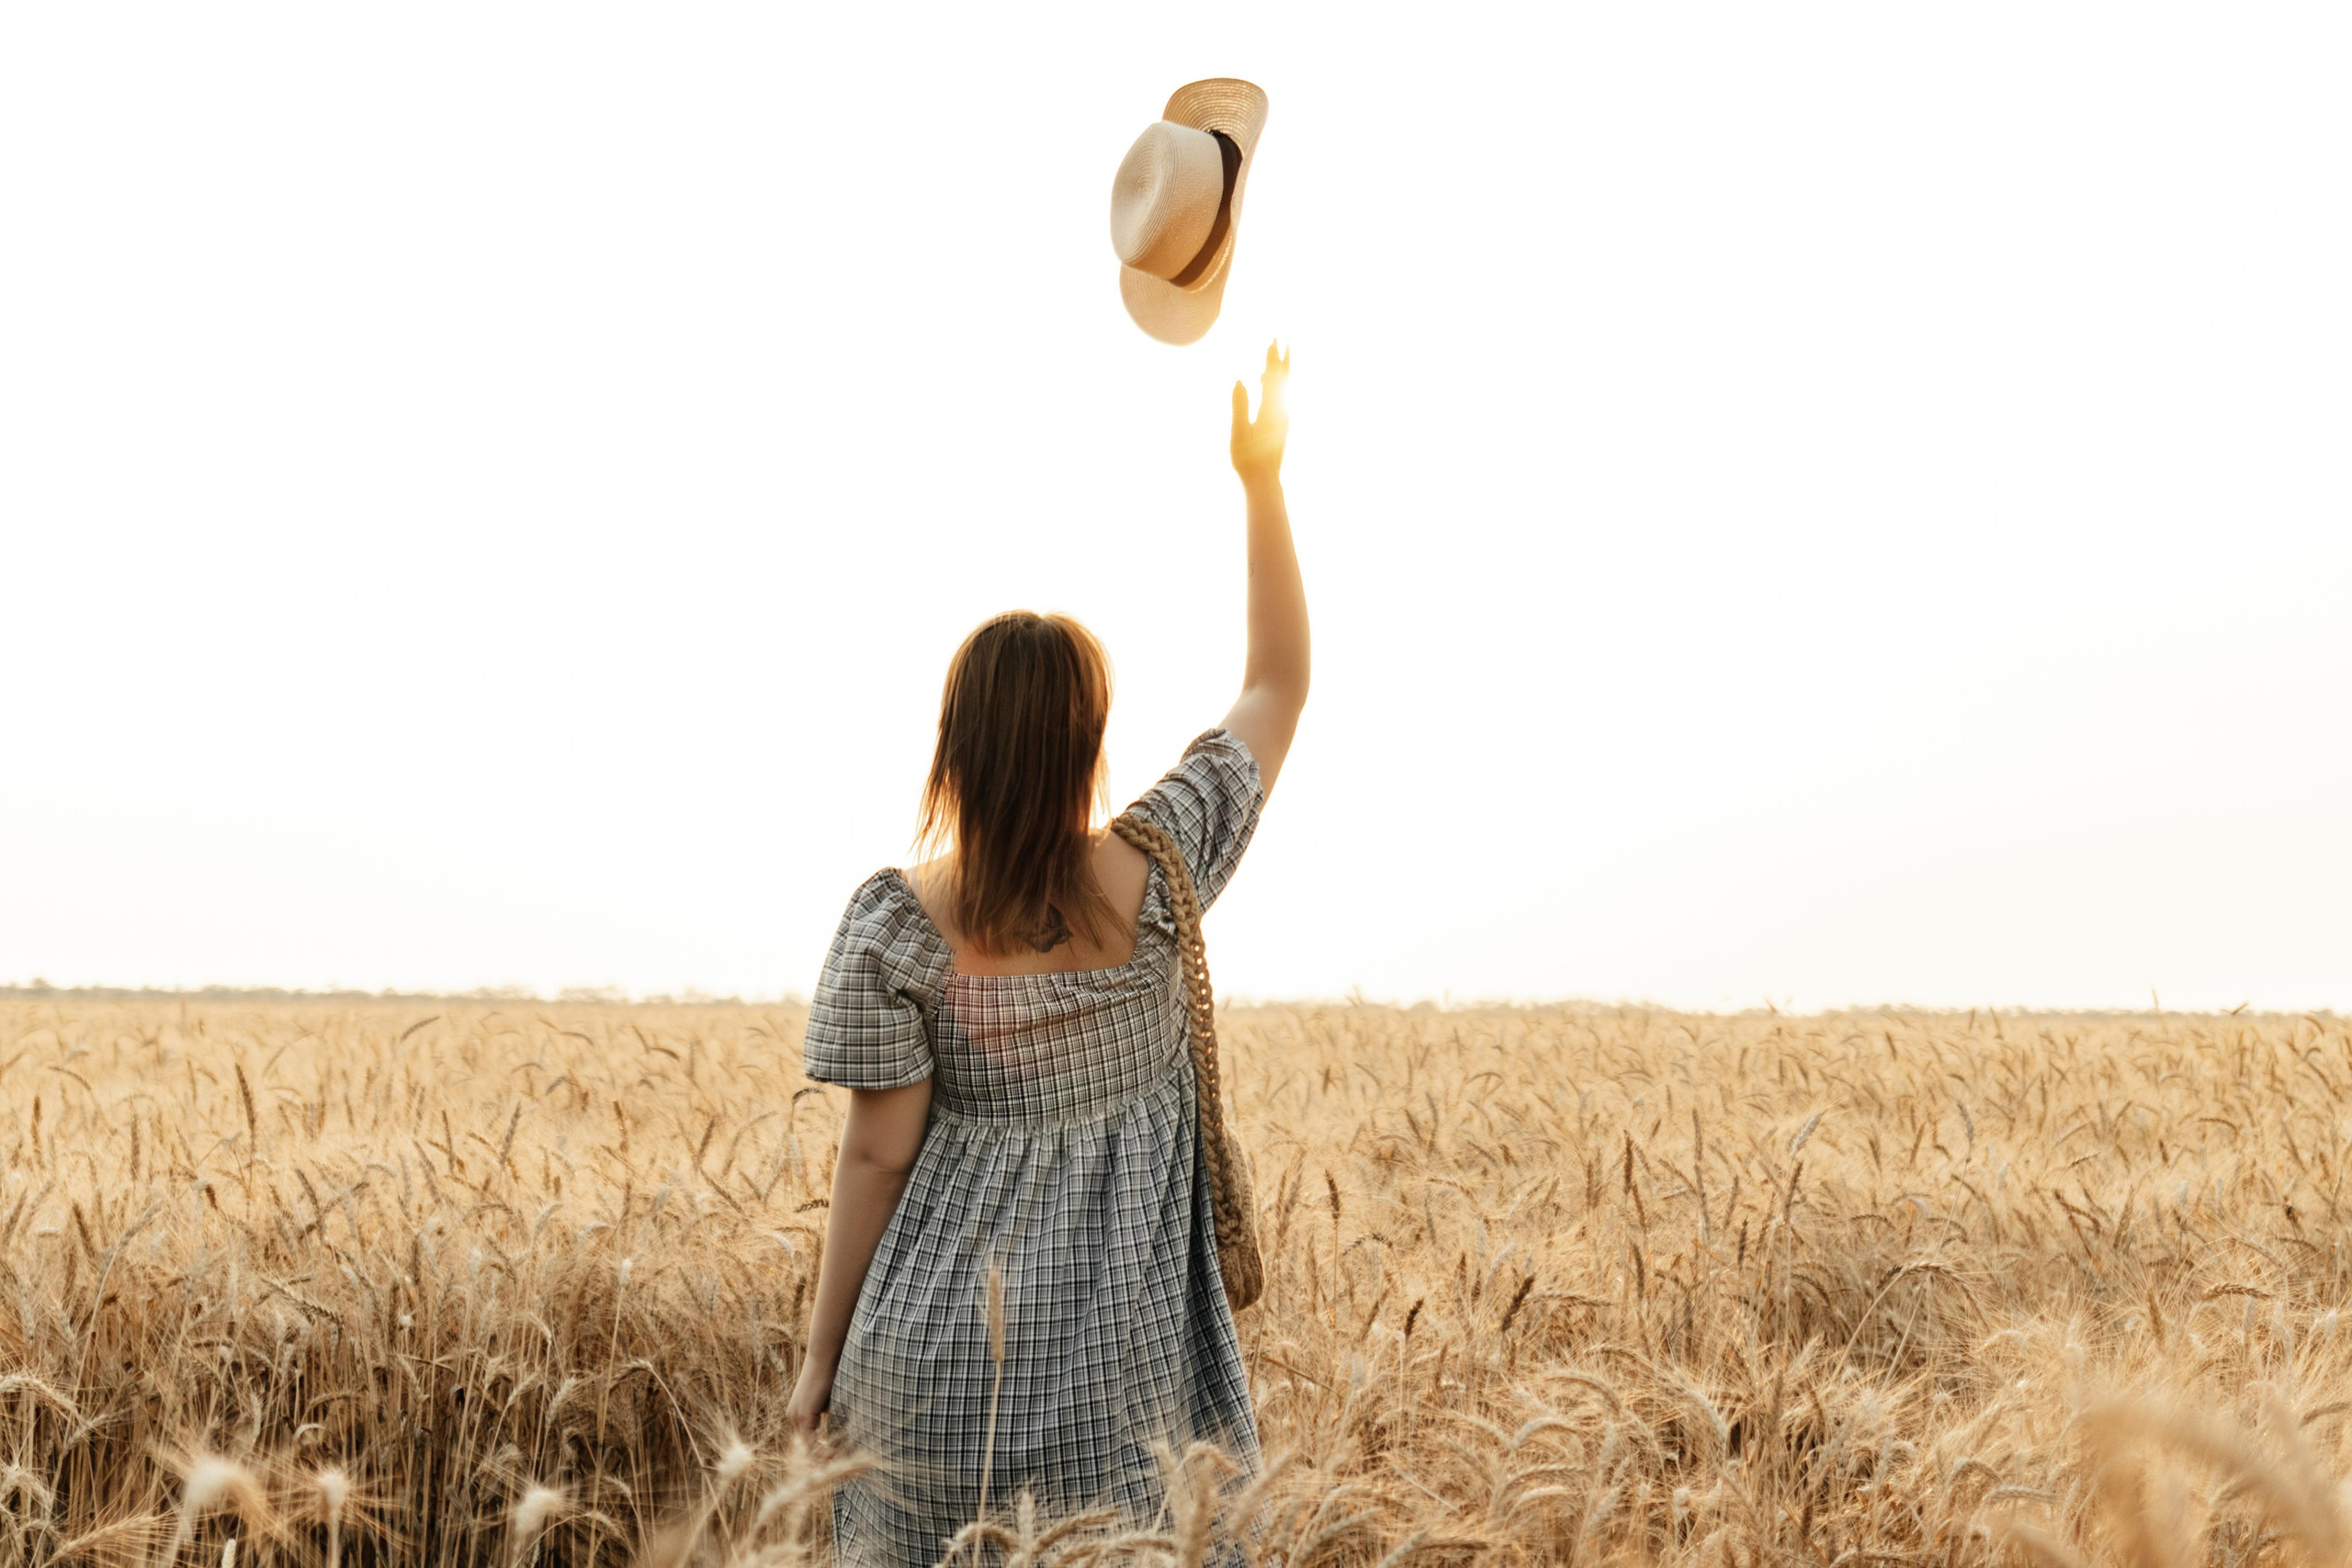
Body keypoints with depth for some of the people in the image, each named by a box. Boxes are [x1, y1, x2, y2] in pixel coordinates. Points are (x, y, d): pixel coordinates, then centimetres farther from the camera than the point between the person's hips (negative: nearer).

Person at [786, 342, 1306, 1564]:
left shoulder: (895, 923, -12)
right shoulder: (1157, 876, -8)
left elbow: (877, 1155, -9)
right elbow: (1279, 686, 4)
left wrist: (821, 1354, 2)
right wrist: (1263, 482, 8)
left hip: (937, 1360, 0)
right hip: (1120, 1367, 1)